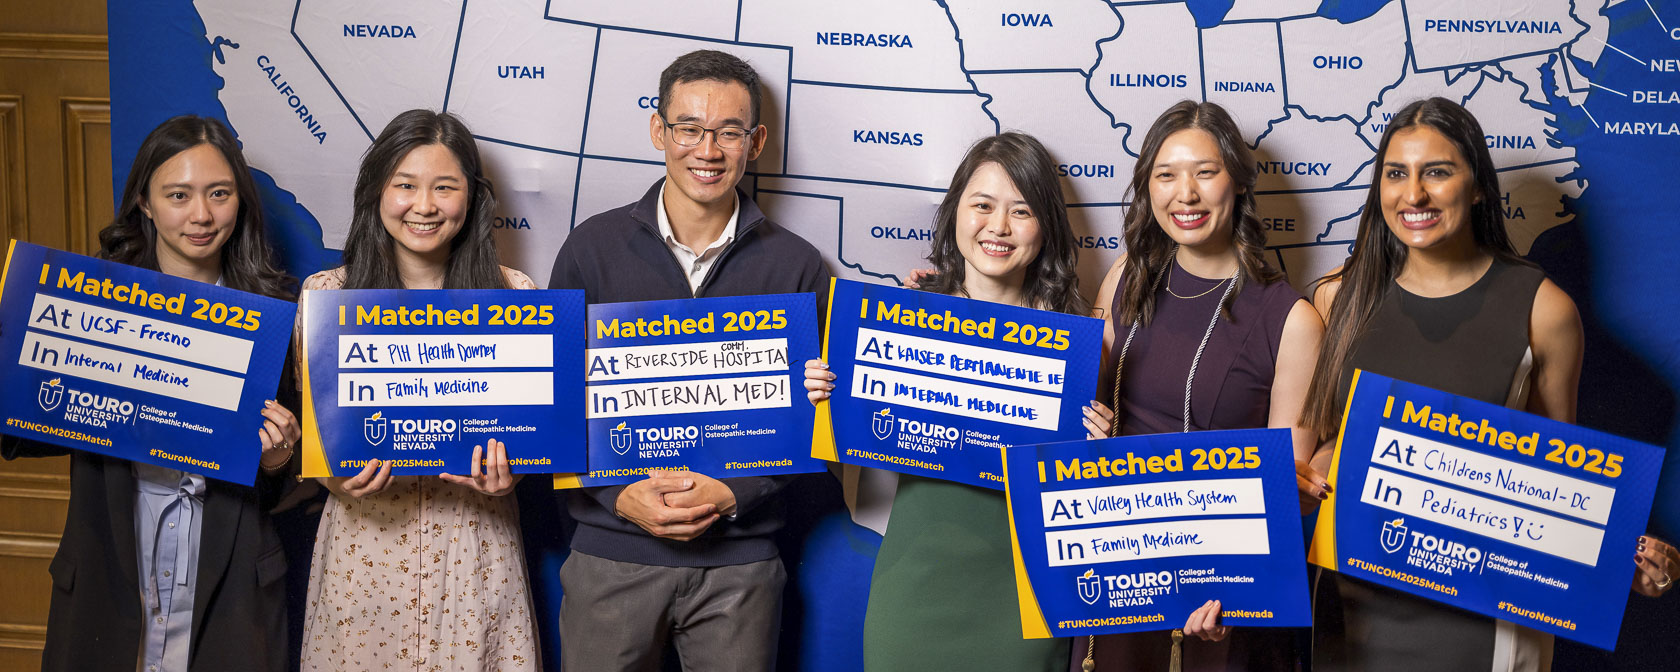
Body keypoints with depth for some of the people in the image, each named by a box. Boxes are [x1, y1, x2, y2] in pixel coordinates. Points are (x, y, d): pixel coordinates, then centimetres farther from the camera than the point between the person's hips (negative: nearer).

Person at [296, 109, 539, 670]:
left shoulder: (512, 294, 1)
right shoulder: (326, 294, 1)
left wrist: (506, 472, -14)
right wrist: (340, 476, -14)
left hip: (474, 545, 0)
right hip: (366, 537, 0)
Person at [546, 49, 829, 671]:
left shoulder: (796, 266, 1)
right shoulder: (593, 247, 1)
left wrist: (733, 493, -12)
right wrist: (619, 495, -10)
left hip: (739, 562, 0)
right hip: (610, 553, 0)